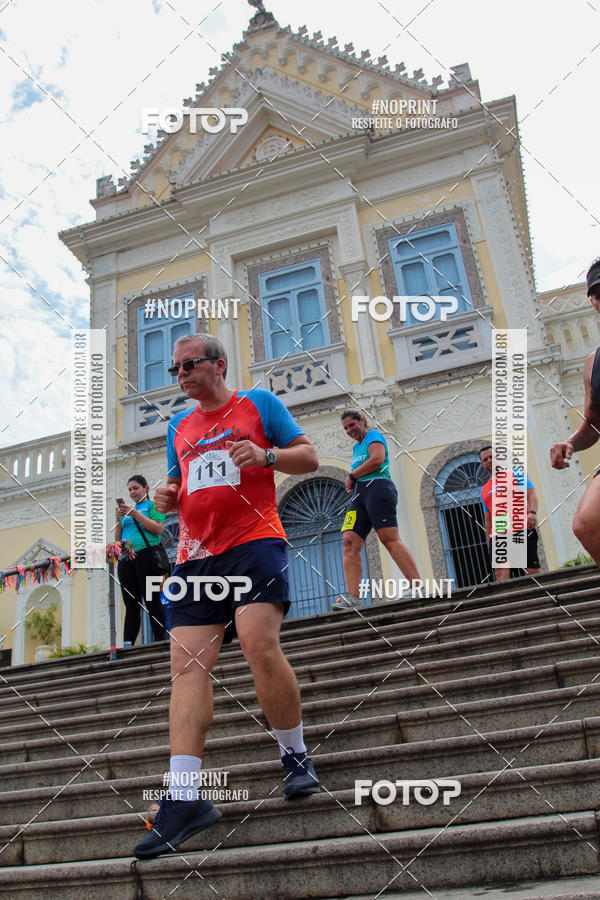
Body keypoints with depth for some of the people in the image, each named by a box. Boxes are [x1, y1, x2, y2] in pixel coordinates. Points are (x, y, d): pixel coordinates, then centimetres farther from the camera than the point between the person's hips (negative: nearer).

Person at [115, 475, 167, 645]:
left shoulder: (152, 505, 8)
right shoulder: (127, 510, 24)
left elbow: (158, 529, -8)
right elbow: (118, 538, 22)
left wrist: (135, 514, -11)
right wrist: (119, 519, 5)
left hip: (145, 555, -5)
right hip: (125, 559, 6)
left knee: (152, 601, -8)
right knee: (131, 604, 3)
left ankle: (160, 642, -9)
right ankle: (127, 644, 1)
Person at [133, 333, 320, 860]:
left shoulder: (258, 404, 10)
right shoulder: (179, 428, 25)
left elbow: (309, 457, 7)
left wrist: (267, 455, -12)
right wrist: (167, 499, 8)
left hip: (254, 543, -5)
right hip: (196, 555, 5)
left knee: (261, 645, -21)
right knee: (187, 665, -7)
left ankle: (296, 758, 3)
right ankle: (185, 799, -6)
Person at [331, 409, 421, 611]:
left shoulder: (373, 435, 6)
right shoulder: (356, 447, 31)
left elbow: (377, 459, -12)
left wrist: (351, 476, -3)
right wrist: (352, 484, 13)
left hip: (377, 487, -8)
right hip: (359, 494, 8)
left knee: (390, 539, -18)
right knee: (350, 542, -9)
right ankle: (353, 598, -17)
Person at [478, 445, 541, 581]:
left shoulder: (515, 475, 12)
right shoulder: (484, 490, 25)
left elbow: (531, 494, -2)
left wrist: (532, 512, -22)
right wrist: (489, 543, 19)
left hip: (522, 529, -4)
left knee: (533, 570, -8)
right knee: (500, 572, -13)